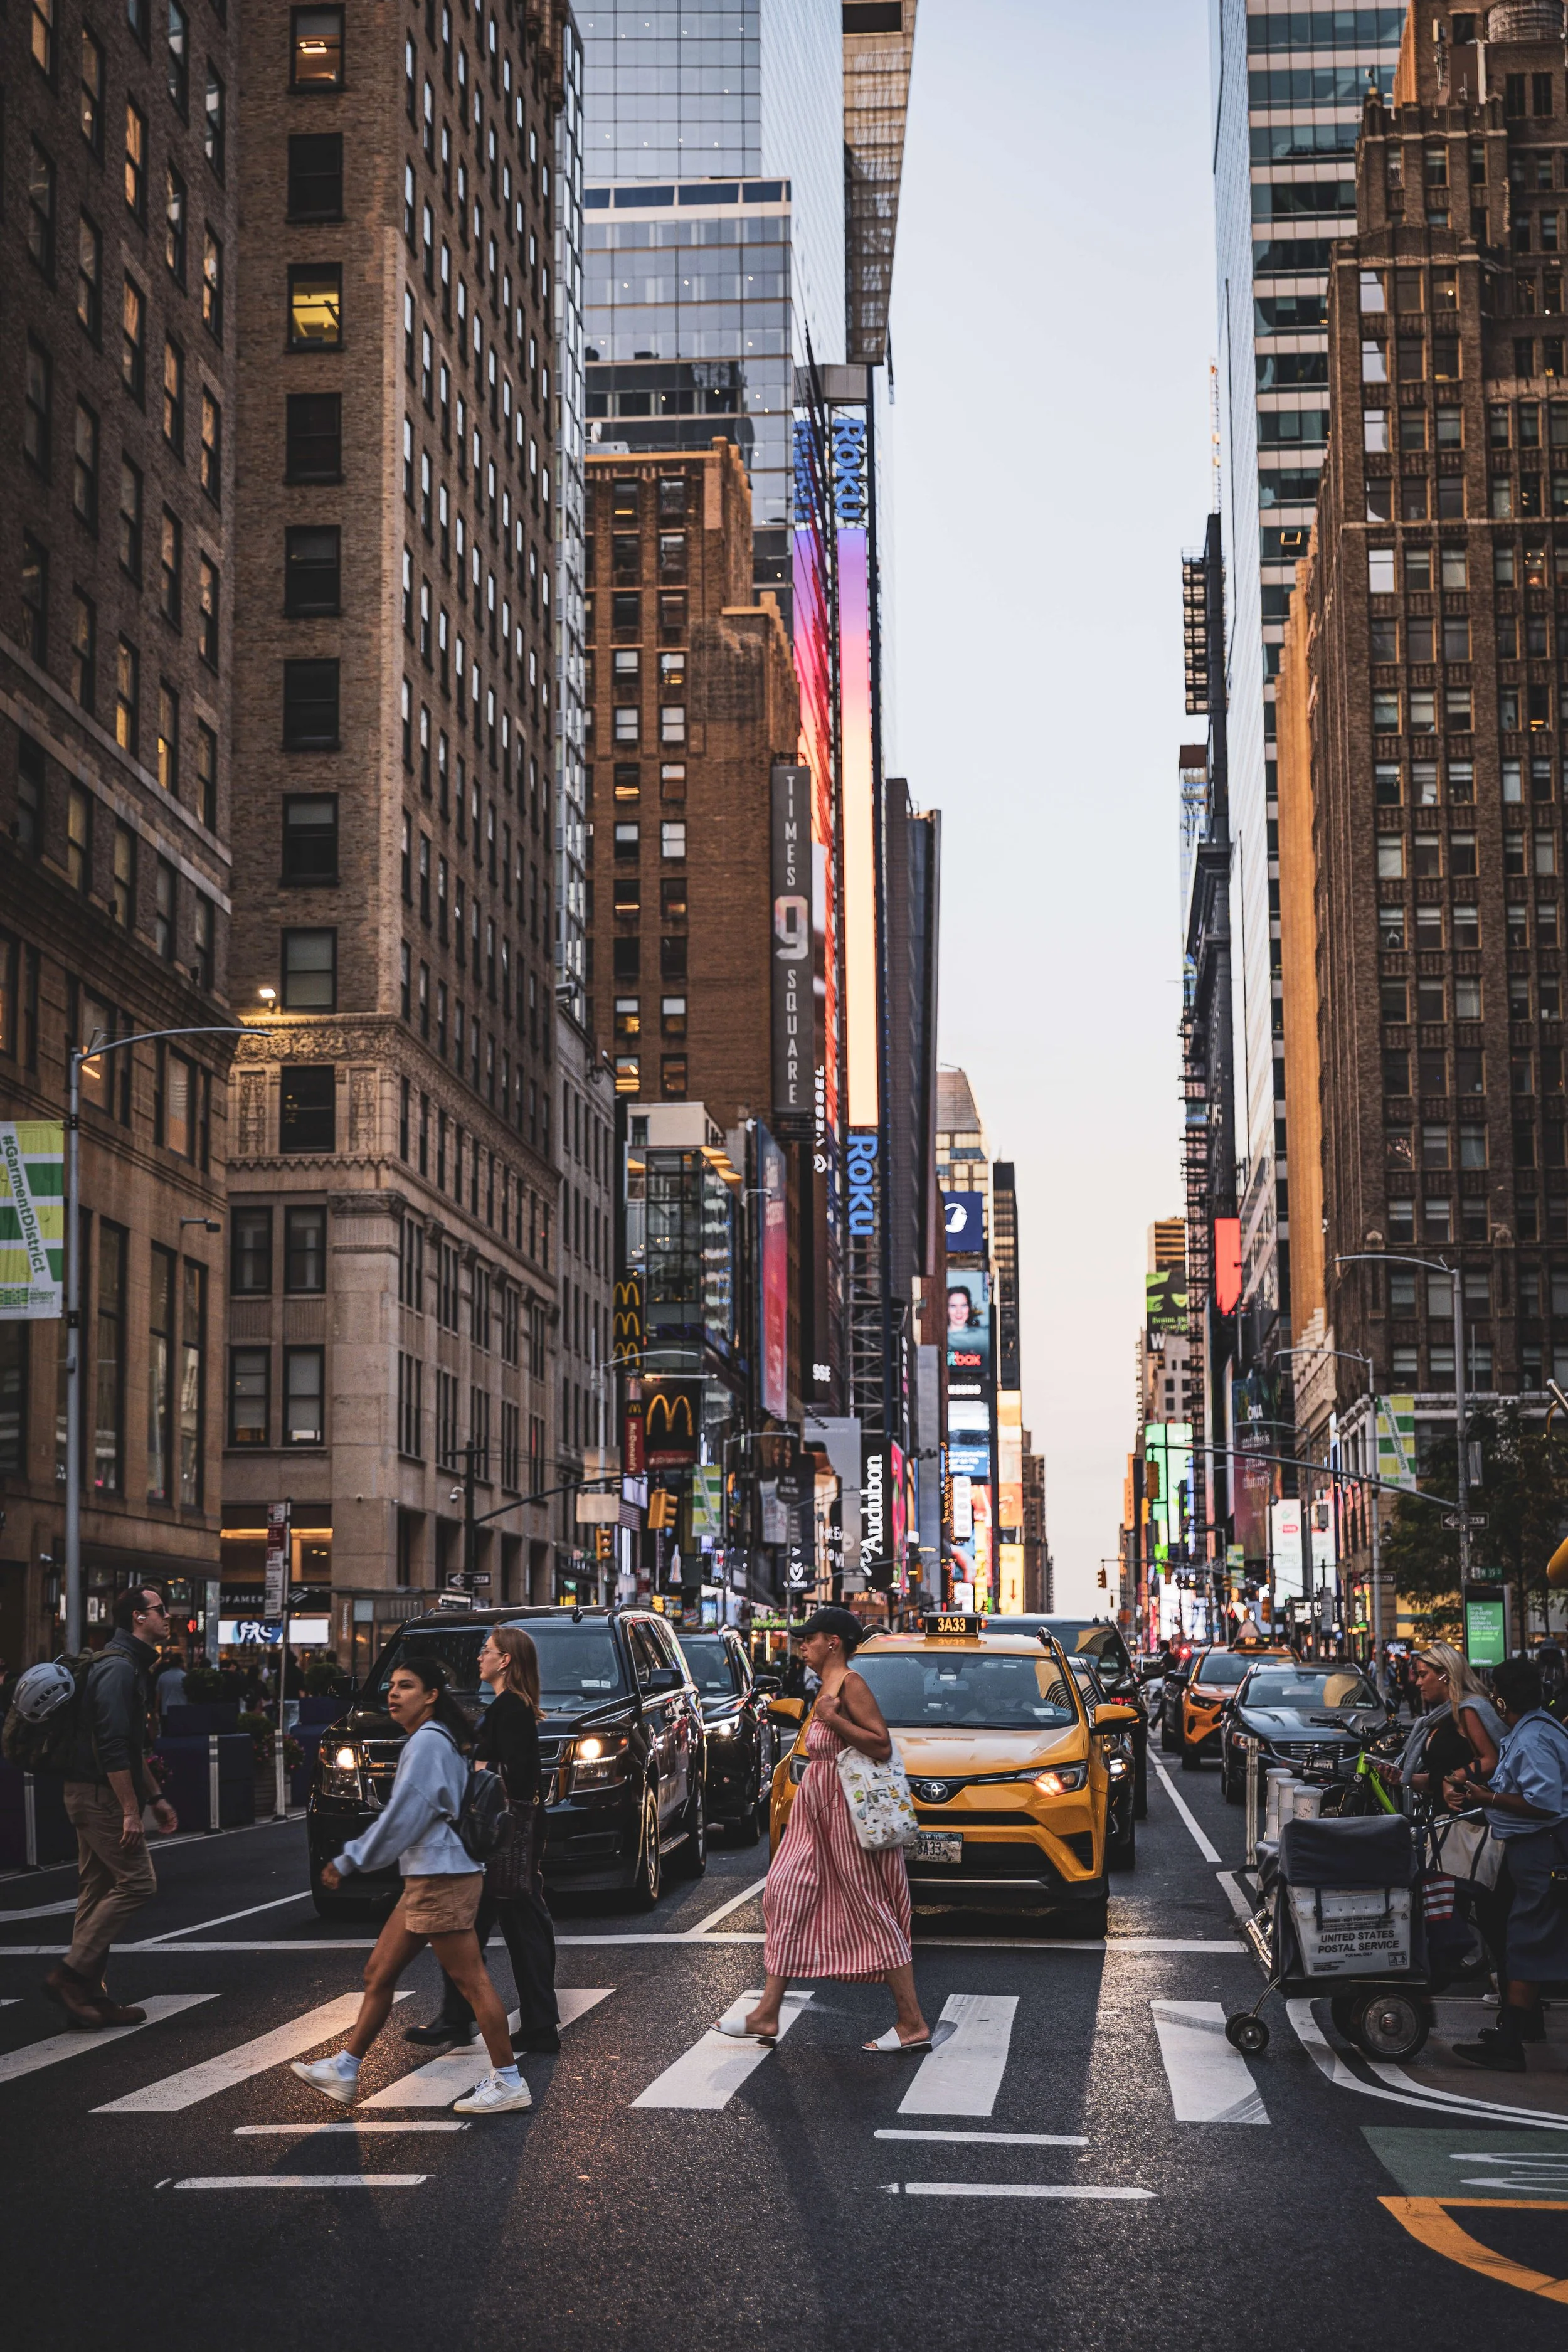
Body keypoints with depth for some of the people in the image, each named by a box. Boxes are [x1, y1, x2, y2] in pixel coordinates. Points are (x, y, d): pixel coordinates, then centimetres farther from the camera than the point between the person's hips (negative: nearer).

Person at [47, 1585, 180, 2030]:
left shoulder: (129, 1666, 17)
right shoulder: (119, 1669, -17)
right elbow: (113, 1749, -23)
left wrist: (155, 1797, 24)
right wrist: (131, 1812, -24)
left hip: (91, 1795, 10)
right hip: (100, 1795, -10)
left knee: (98, 1892, 10)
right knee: (137, 1882, -9)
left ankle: (88, 1994, 13)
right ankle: (72, 1974, -8)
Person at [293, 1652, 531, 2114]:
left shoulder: (427, 1742, -13)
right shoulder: (432, 1741, 18)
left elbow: (402, 1817, -16)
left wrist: (350, 1860, -9)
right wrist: (352, 1856, 22)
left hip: (441, 1879, -11)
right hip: (426, 1879, 11)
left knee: (471, 1981, -7)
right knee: (379, 1973, 13)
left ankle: (508, 2083, -3)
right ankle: (343, 2070, 20)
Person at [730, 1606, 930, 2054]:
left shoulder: (850, 1684, -13)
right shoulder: (828, 1685, 16)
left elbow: (882, 1745, -21)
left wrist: (831, 1719, -22)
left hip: (846, 1807, -10)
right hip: (817, 1804, 10)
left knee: (869, 1907, -7)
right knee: (786, 1896, 7)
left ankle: (913, 2024, -2)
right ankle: (766, 2017, 10)